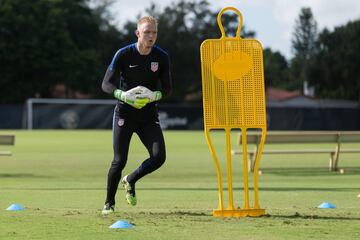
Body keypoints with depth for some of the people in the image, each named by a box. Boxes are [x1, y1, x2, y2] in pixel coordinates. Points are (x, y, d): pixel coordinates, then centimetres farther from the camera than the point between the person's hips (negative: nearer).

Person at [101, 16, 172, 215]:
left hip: (149, 116, 3)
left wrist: (154, 95, -22)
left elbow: (168, 88, 1)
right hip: (124, 114, -3)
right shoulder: (124, 54, -11)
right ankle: (109, 203, 13)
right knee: (119, 161, -9)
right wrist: (123, 95, -31)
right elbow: (106, 84, -11)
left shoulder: (162, 57, -4)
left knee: (159, 157, -13)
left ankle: (130, 181, 16)